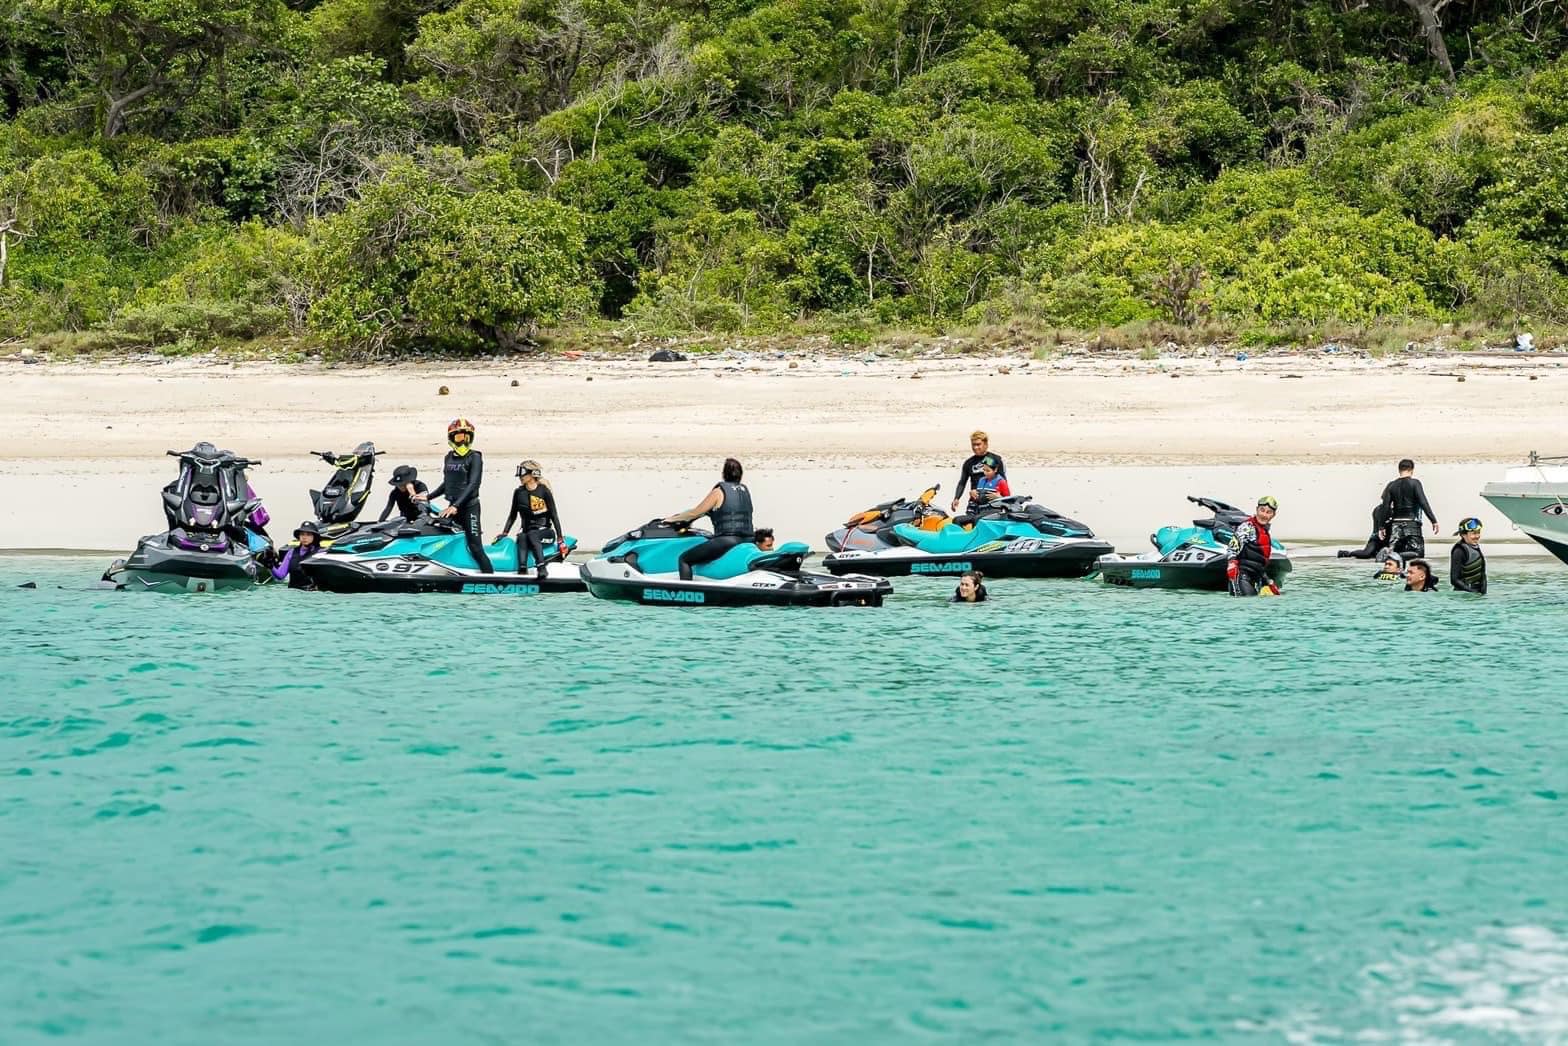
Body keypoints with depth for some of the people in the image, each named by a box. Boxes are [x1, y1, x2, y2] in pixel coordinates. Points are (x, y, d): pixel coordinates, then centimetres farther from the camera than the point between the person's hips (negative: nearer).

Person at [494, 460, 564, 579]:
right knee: (522, 538, -33)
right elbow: (513, 515, 17)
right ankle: (522, 569, -52)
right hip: (526, 529, 3)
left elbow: (554, 515, -5)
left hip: (545, 530, -3)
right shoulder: (519, 492, 9)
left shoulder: (544, 491, -3)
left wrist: (560, 538, -11)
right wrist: (504, 533, 7)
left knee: (532, 535, -36)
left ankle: (542, 568, -48)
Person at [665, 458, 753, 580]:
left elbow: (695, 513, 2)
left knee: (684, 559, 1)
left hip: (726, 541, -7)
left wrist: (674, 518, 20)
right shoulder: (745, 491, 17)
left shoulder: (719, 492, -3)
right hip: (748, 541, 7)